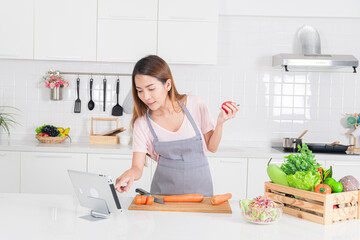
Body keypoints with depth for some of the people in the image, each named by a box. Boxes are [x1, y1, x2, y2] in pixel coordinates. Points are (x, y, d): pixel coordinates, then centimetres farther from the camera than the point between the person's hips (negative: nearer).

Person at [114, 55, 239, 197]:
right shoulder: (142, 123, -7)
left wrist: (220, 123, -14)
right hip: (164, 188, 0)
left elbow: (212, 147, 1)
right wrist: (130, 174, -30)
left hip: (199, 185, 0)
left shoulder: (195, 105, -8)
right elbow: (138, 168, -9)